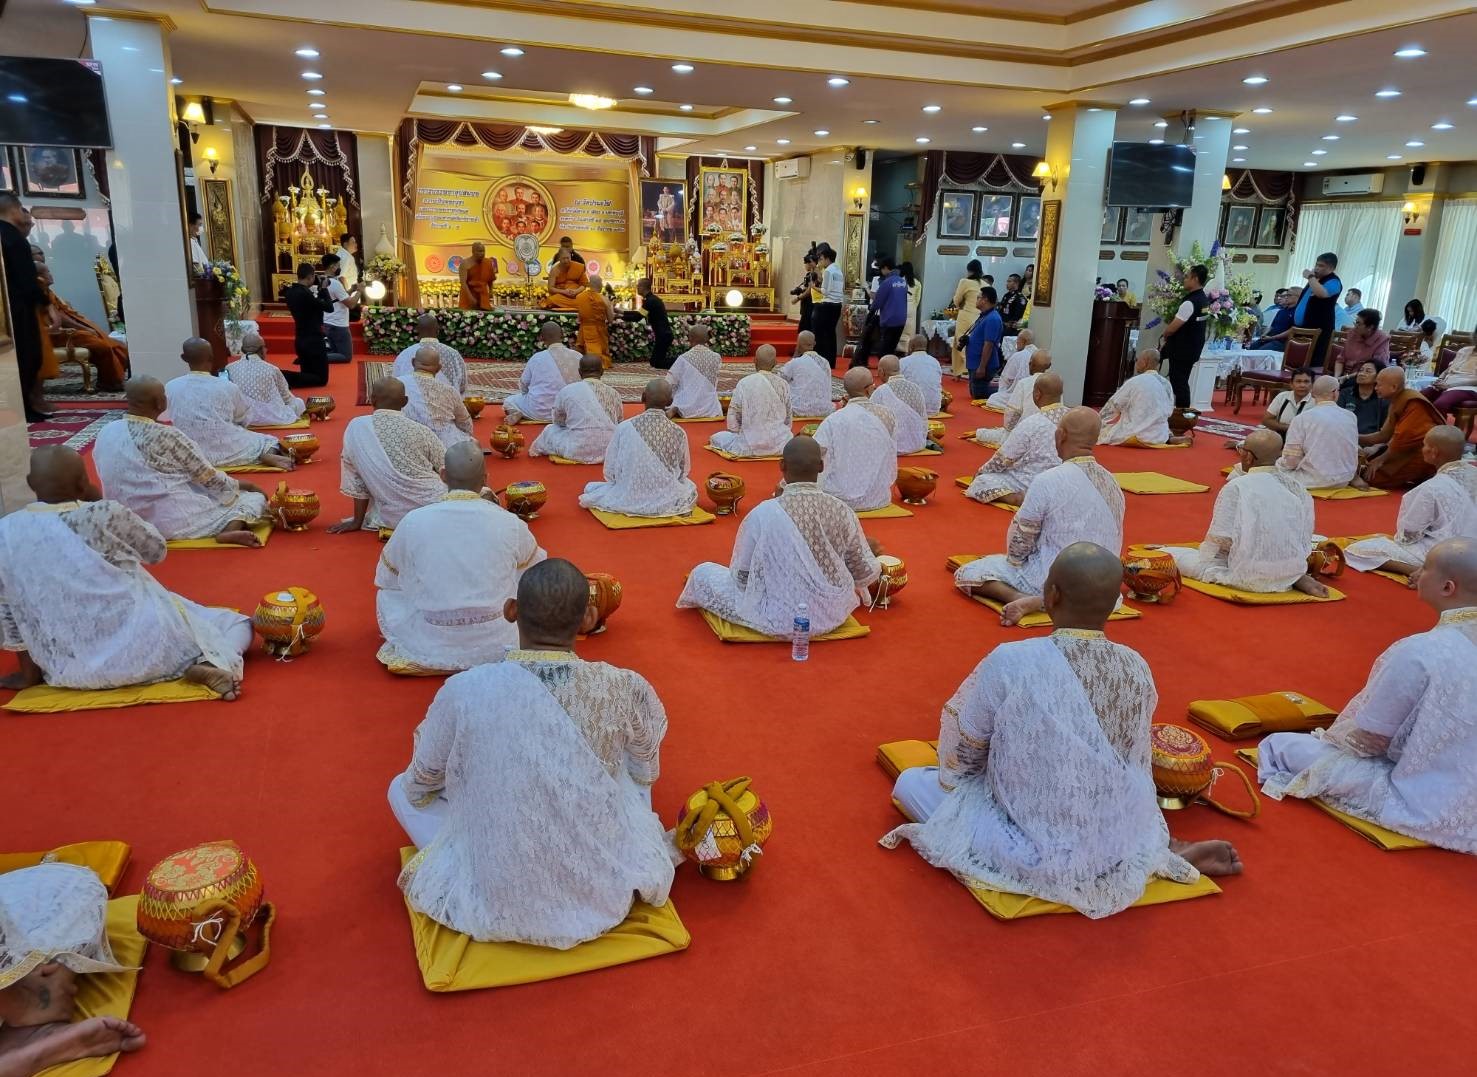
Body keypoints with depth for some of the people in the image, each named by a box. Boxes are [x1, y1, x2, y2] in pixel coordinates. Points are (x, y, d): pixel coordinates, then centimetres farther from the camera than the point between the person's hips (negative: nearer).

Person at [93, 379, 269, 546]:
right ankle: (231, 530, -21)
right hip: (175, 520, -7)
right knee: (256, 498, 6)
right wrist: (240, 485, 13)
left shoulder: (105, 433, 3)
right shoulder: (167, 436, -15)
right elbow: (210, 478, -6)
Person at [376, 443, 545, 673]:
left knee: (385, 594, 27)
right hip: (500, 647, 0)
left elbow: (385, 577, 10)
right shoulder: (510, 523, -10)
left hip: (432, 649, 0)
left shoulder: (413, 521, -9)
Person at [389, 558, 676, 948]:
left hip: (496, 902, -1)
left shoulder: (465, 690, -20)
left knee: (402, 789, 20)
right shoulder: (624, 688, -17)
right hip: (606, 894, 2)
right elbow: (648, 772, 6)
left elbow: (421, 785, 0)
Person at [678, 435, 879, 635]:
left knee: (703, 572, 18)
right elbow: (868, 572, 0)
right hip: (835, 616, 4)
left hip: (780, 621, -3)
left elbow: (741, 575, -7)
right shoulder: (842, 511, -11)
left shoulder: (763, 513, -20)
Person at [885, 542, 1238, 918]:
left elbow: (962, 742, -9)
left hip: (1035, 854, -8)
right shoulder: (1137, 669, -12)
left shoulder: (1011, 662, -26)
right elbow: (1137, 765, 4)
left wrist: (955, 776, 14)